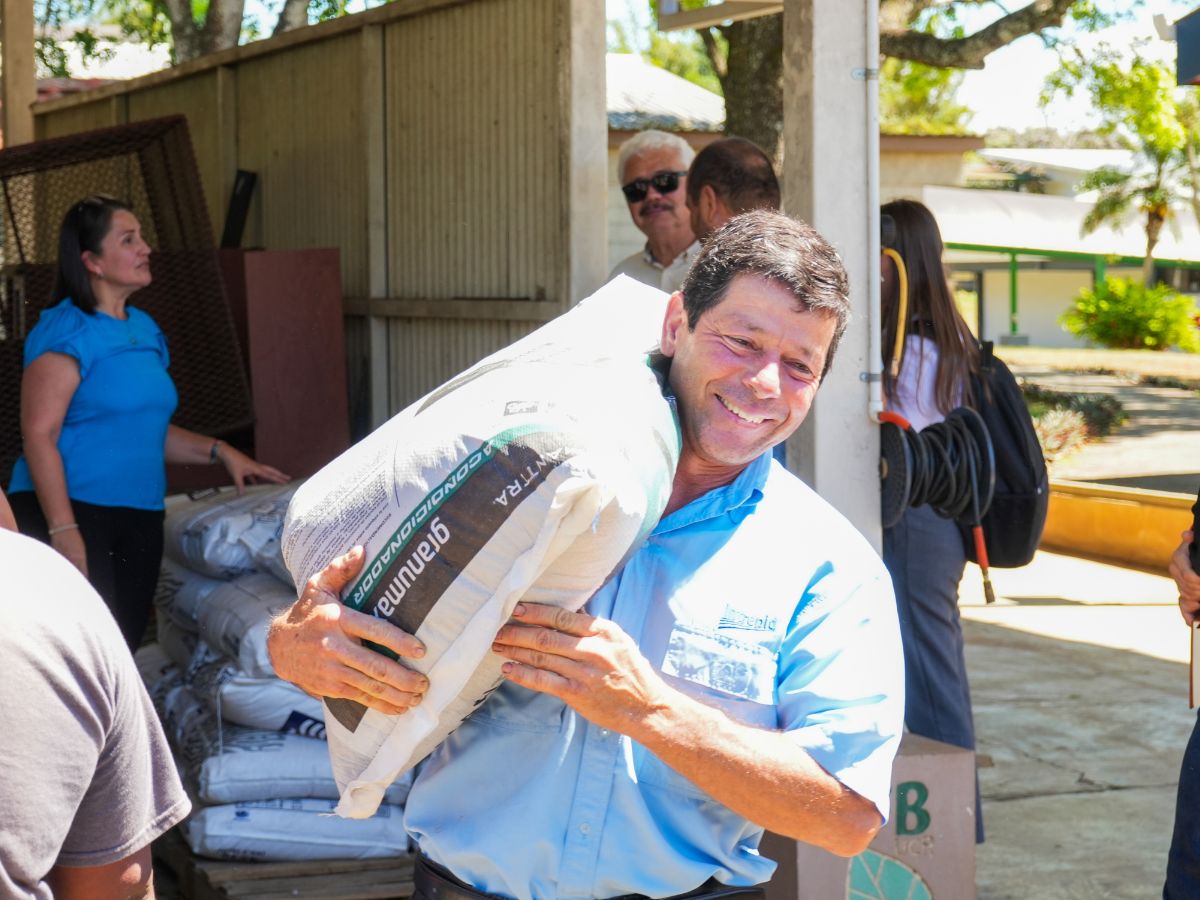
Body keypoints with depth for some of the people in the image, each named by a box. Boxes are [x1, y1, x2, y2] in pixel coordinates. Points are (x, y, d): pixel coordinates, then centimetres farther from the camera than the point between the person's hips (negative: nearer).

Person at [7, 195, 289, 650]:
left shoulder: (145, 330, 14)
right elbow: (39, 435, -15)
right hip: (71, 513, -7)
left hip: (139, 519, 8)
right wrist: (64, 532, -22)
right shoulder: (66, 331, -9)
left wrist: (219, 451, 11)